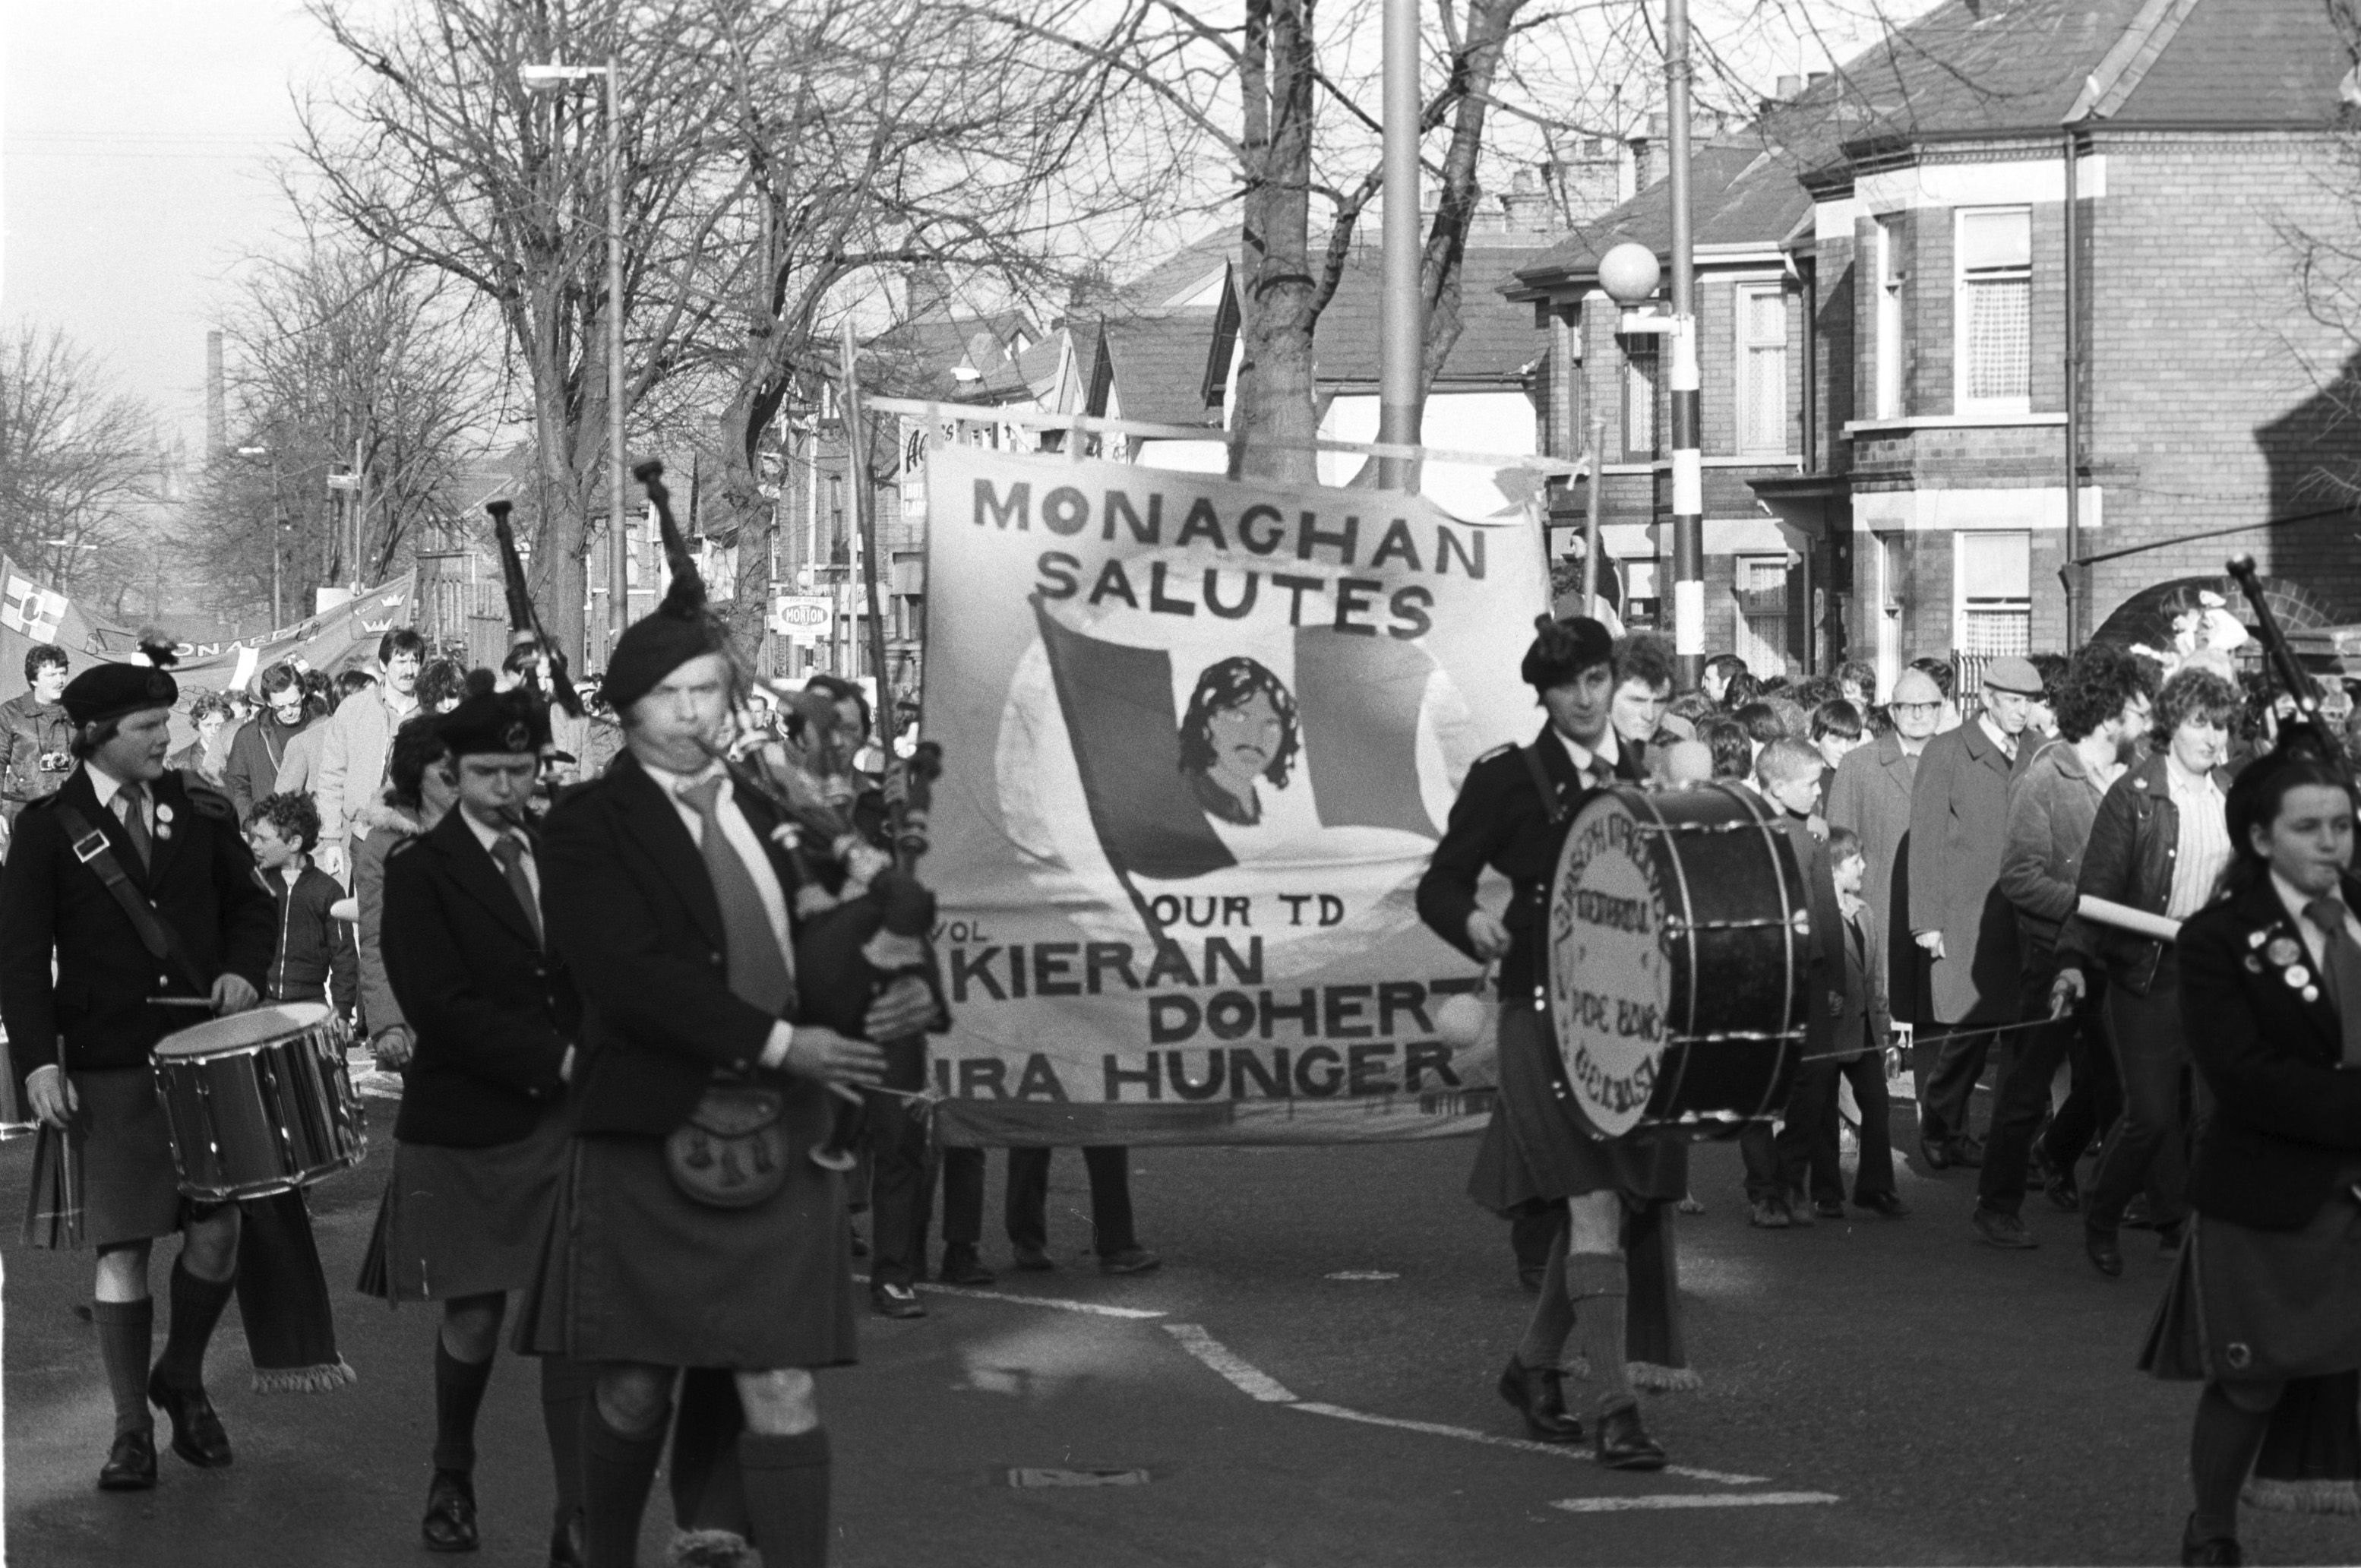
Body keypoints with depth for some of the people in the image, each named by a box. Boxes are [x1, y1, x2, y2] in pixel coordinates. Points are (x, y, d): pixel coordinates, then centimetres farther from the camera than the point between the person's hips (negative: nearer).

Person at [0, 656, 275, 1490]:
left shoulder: (201, 816, 8)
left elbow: (250, 905, 18)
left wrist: (243, 969, -3)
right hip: (108, 1069, -3)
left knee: (216, 1231, -2)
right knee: (122, 1248, -2)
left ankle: (182, 1379, 23)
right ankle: (132, 1430, 6)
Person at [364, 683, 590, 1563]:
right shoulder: (418, 869, -3)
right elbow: (438, 1006, -13)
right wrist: (555, 1058, -16)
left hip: (563, 1121, 2)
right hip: (463, 1129, -2)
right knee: (474, 1321, 6)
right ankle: (451, 1482, 31)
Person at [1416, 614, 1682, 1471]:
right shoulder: (1507, 778, -2)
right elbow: (1440, 884, 0)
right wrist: (1472, 923, -21)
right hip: (1545, 1013, -5)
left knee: (1612, 1206, 12)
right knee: (1595, 1206, -14)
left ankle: (1535, 1365, 33)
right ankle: (1616, 1410, -15)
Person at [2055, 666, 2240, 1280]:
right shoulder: (2134, 795, -7)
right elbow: (2099, 886, -10)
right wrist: (2074, 962, -21)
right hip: (2145, 974, -4)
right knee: (2150, 1114, -7)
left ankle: (2177, 1219, 19)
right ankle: (2100, 1219, 15)